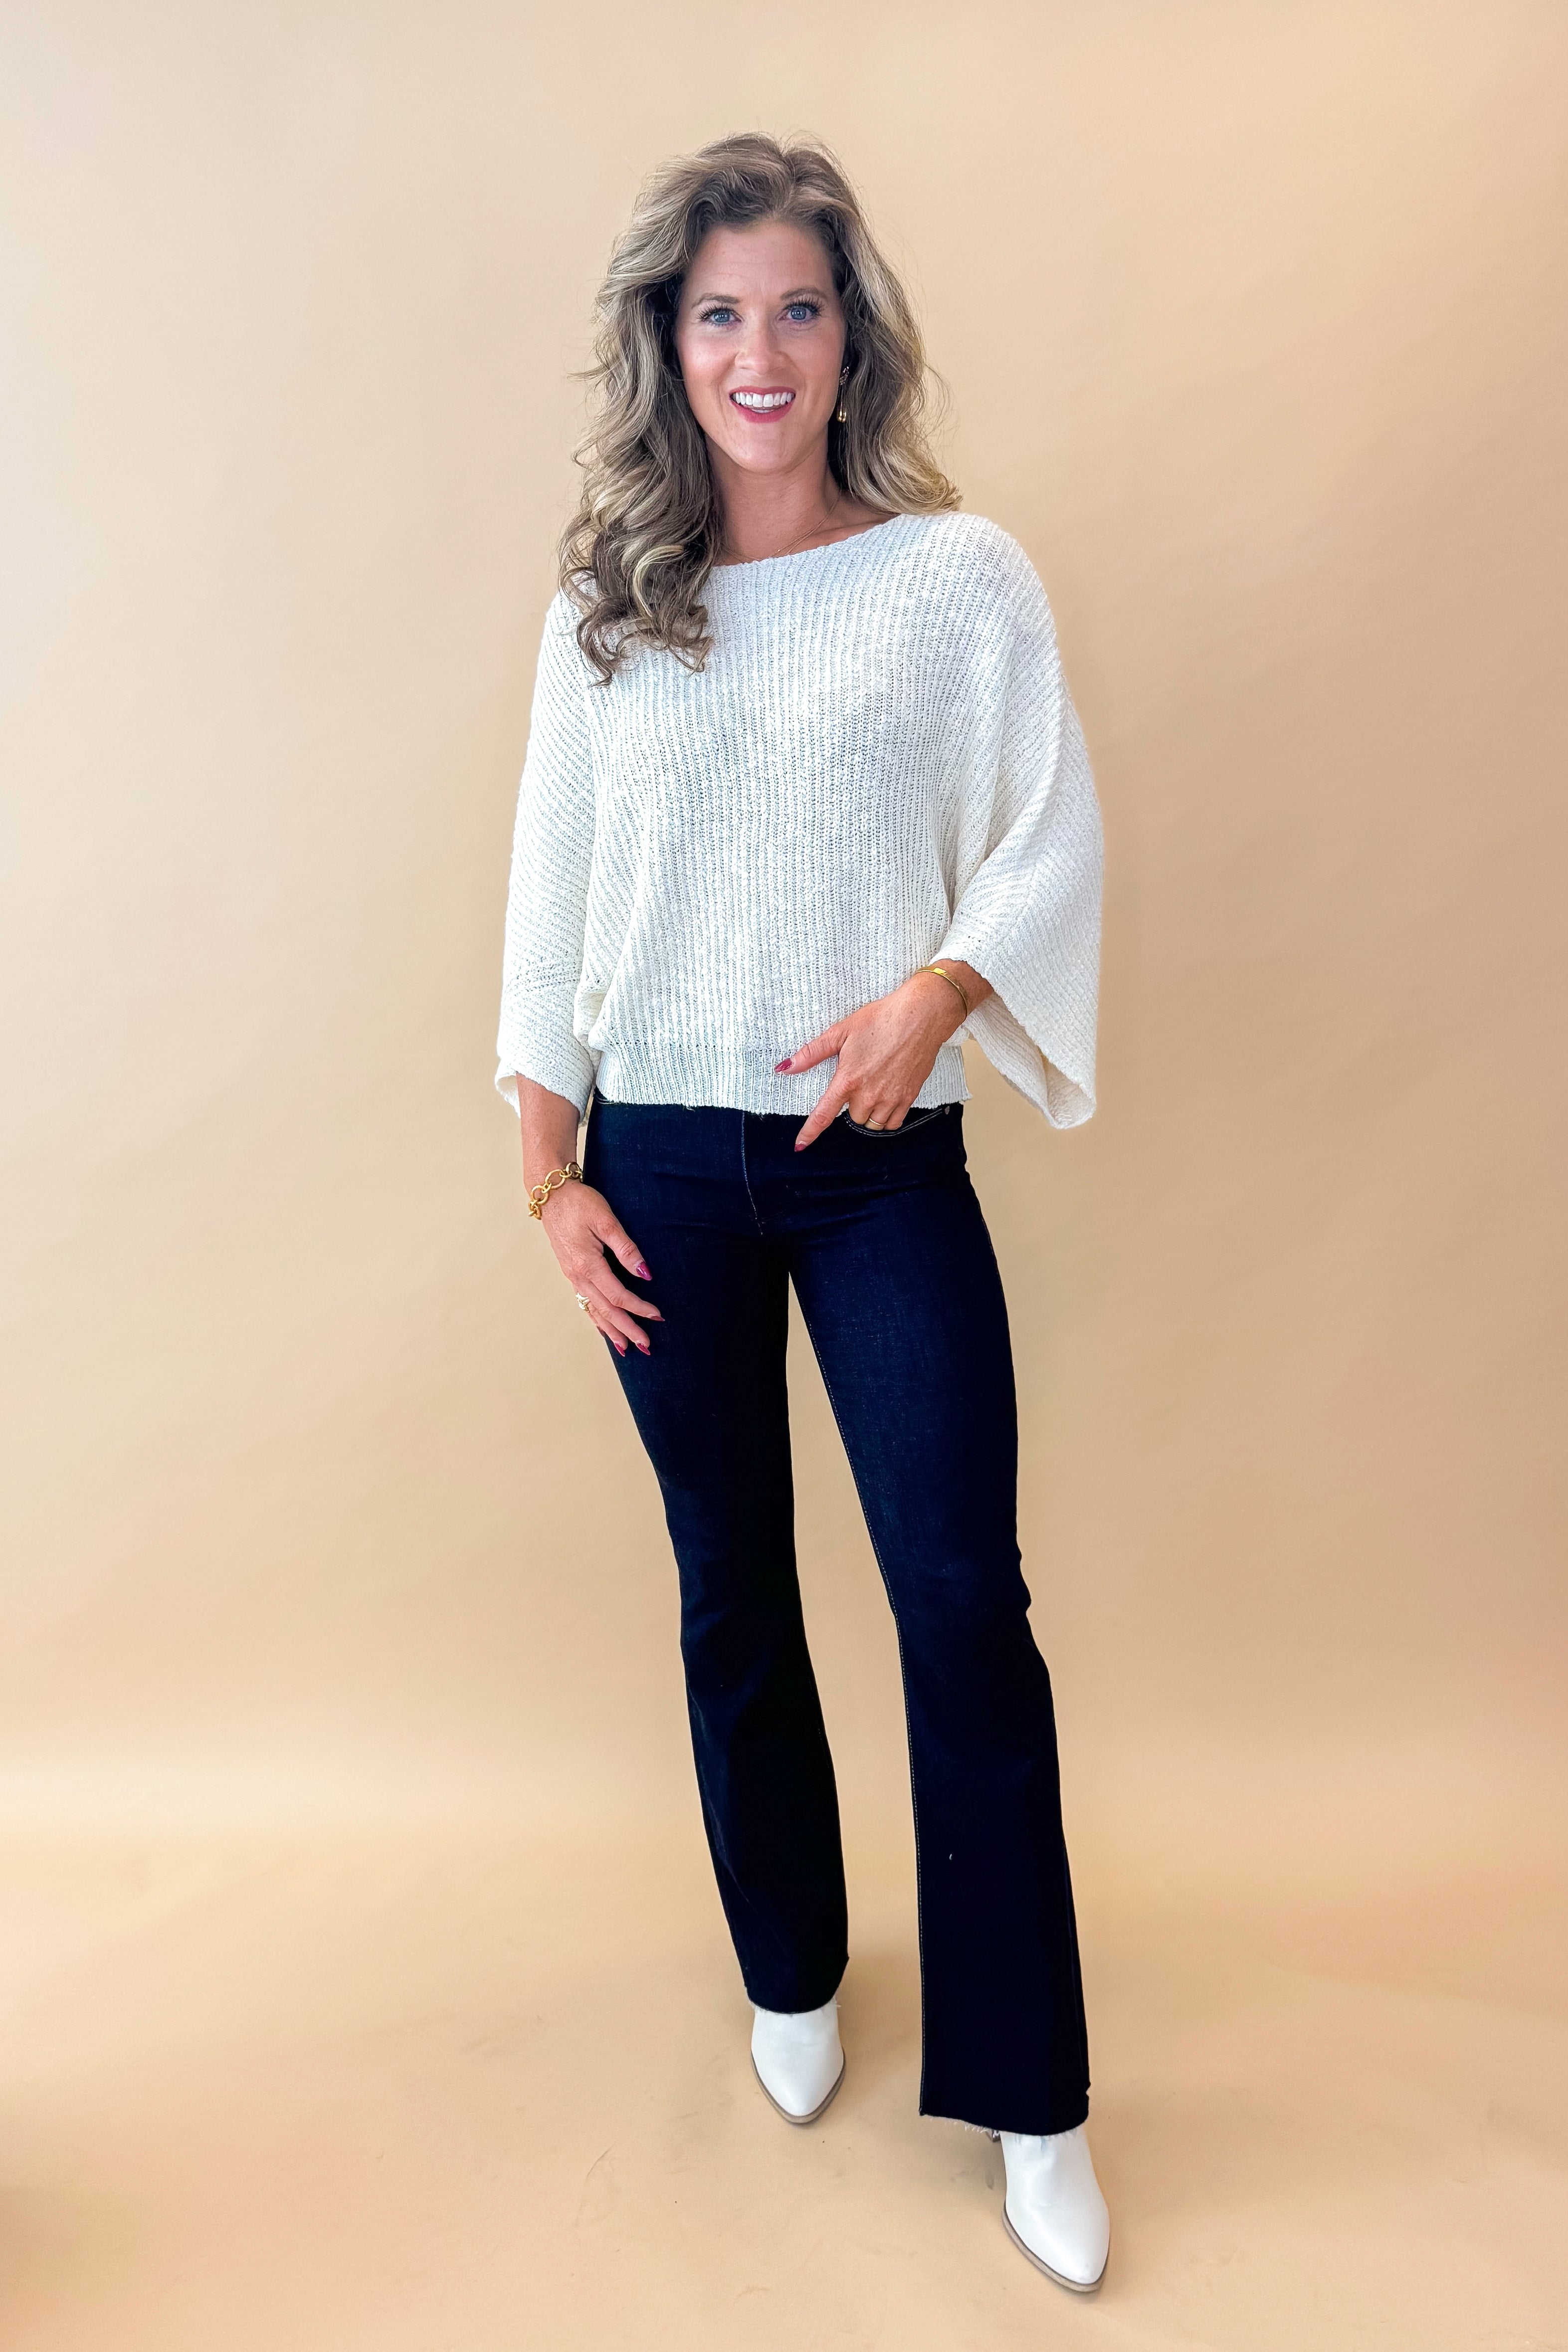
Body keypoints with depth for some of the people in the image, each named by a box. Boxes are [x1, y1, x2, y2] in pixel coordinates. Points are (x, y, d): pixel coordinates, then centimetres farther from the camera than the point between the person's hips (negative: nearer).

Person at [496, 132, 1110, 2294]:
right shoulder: (606, 608, 7)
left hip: (882, 1162, -2)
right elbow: (549, 897, 7)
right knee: (732, 1590, 13)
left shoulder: (963, 576, 1)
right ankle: (792, 1974, 36)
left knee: (966, 1600, -2)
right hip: (665, 1163, 2)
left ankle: (1027, 2095, 17)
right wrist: (552, 1176, 1)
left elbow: (1056, 841, 0)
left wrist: (937, 990, -19)